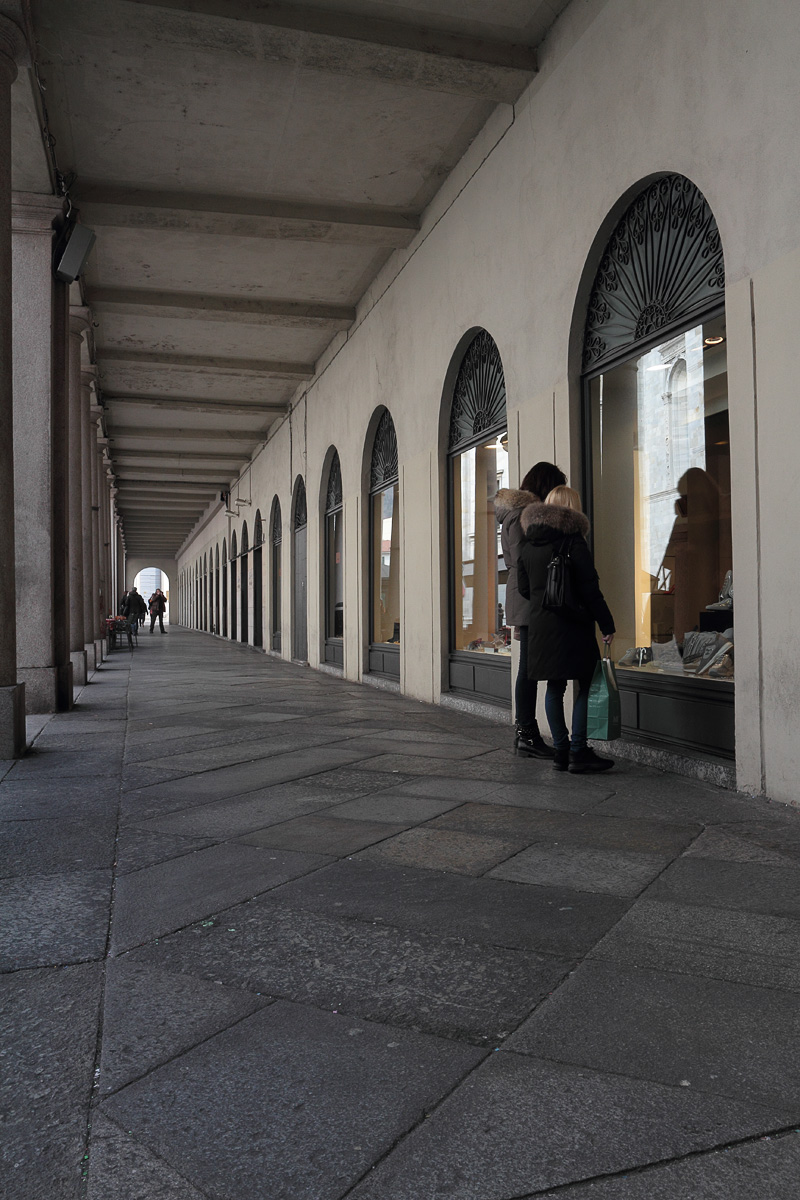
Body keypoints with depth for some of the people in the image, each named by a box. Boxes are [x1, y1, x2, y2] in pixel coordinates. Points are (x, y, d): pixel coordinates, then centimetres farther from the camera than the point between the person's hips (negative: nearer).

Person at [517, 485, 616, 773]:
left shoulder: (527, 545, 11)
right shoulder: (573, 540, -10)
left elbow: (523, 587, 16)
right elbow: (589, 589, -12)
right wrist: (606, 624, -8)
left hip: (540, 623, 7)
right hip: (571, 625, -6)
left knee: (555, 687, 11)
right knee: (586, 684, 1)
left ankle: (561, 750, 14)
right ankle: (578, 751, -1)